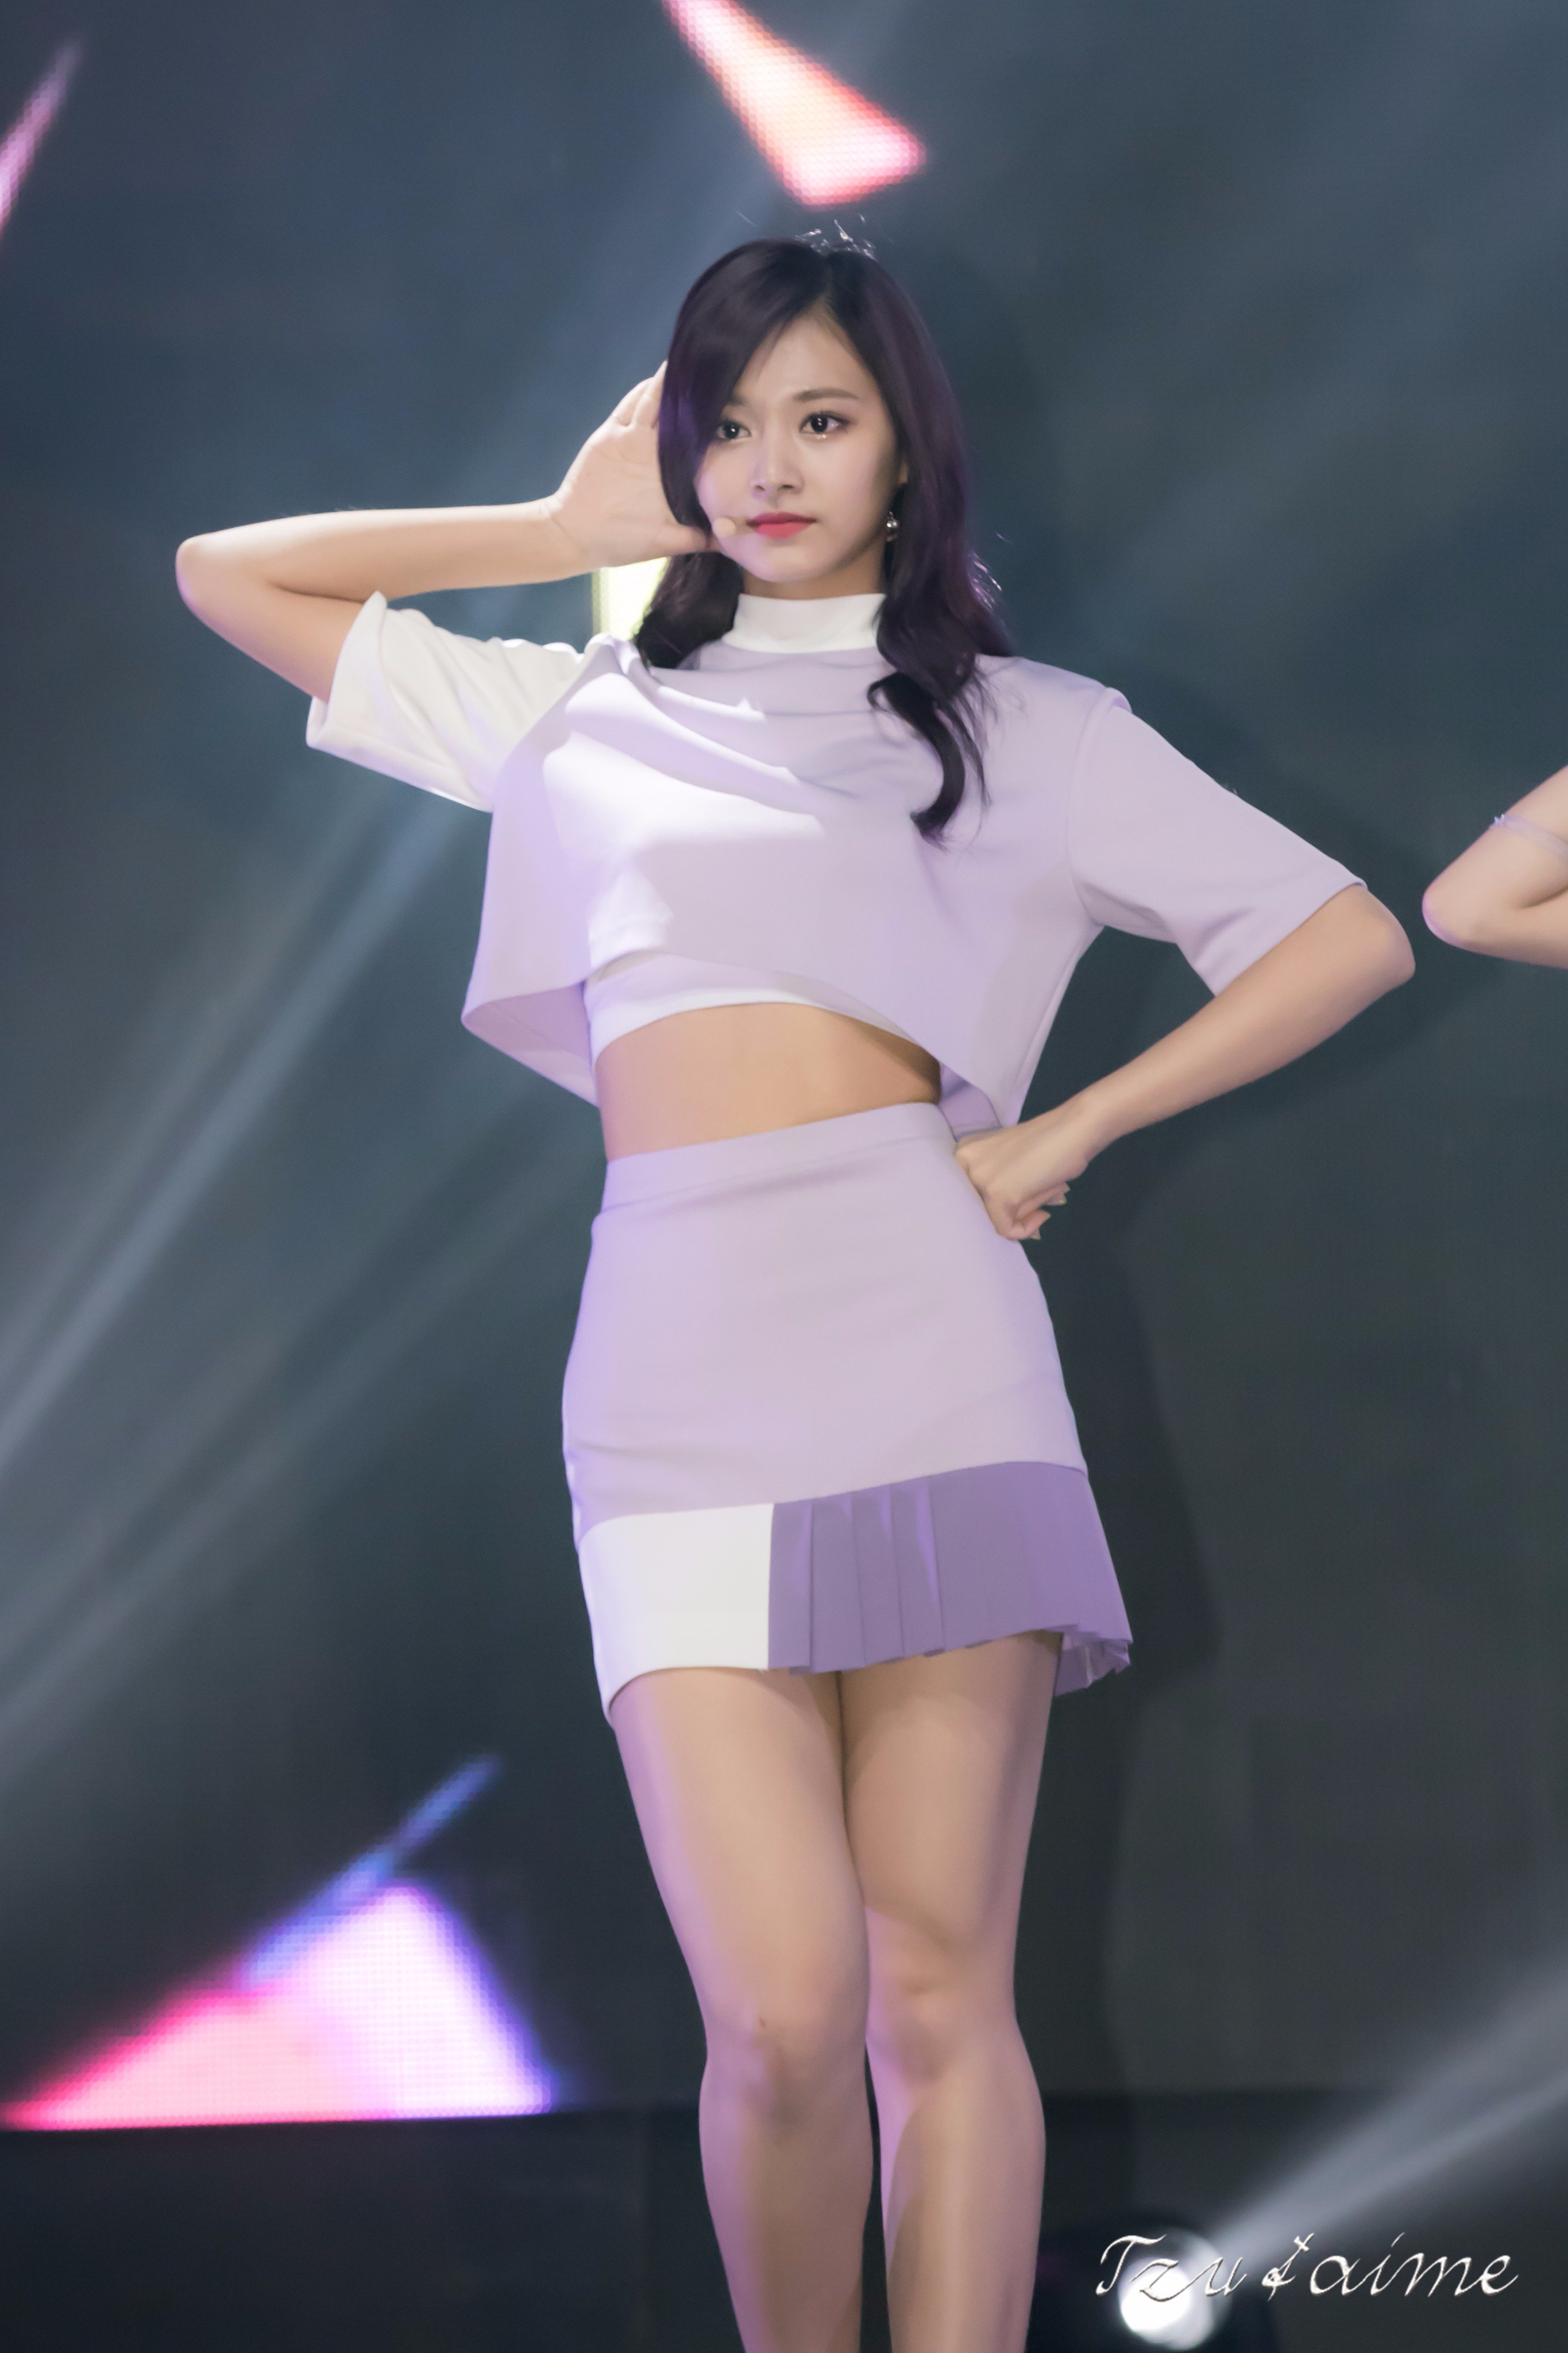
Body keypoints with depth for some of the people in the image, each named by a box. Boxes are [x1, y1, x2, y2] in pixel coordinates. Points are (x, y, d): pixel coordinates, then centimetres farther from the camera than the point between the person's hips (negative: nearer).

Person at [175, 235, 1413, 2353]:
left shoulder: (1023, 730, 17)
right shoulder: (583, 712, 22)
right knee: (780, 2020, -12)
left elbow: (1347, 942, 13)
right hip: (682, 1373, 1)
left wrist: (1067, 1135, 6)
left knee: (937, 1995, -3)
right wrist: (565, 529, 22)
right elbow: (230, 576, 26)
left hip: (930, 1360, -1)